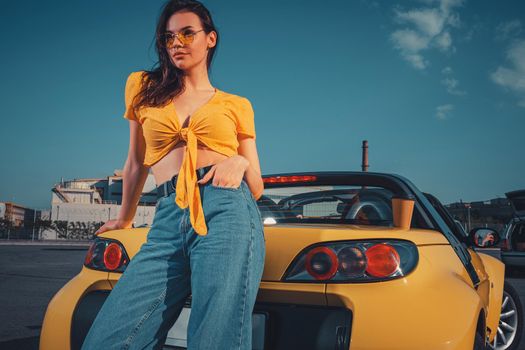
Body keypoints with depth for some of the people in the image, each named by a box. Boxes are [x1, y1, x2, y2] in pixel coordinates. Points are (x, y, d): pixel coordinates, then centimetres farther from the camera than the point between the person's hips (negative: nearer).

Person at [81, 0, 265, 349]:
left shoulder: (237, 105, 18)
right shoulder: (143, 87, 20)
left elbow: (257, 188, 18)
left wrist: (240, 163, -3)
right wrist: (125, 219, 38)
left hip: (227, 214, -1)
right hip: (168, 222, 2)